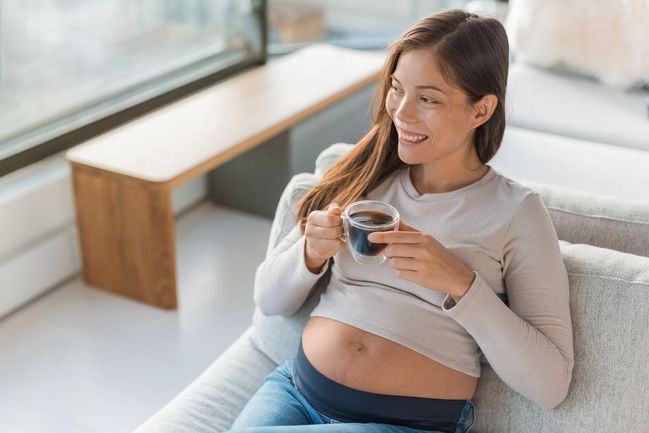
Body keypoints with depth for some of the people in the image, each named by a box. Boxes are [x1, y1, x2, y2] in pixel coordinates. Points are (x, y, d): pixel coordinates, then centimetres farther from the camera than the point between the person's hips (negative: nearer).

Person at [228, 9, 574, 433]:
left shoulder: (516, 212, -5)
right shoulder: (364, 174, 5)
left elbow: (550, 383, -10)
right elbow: (269, 299, 9)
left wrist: (458, 282, -20)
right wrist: (312, 253, -12)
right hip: (299, 390, 4)